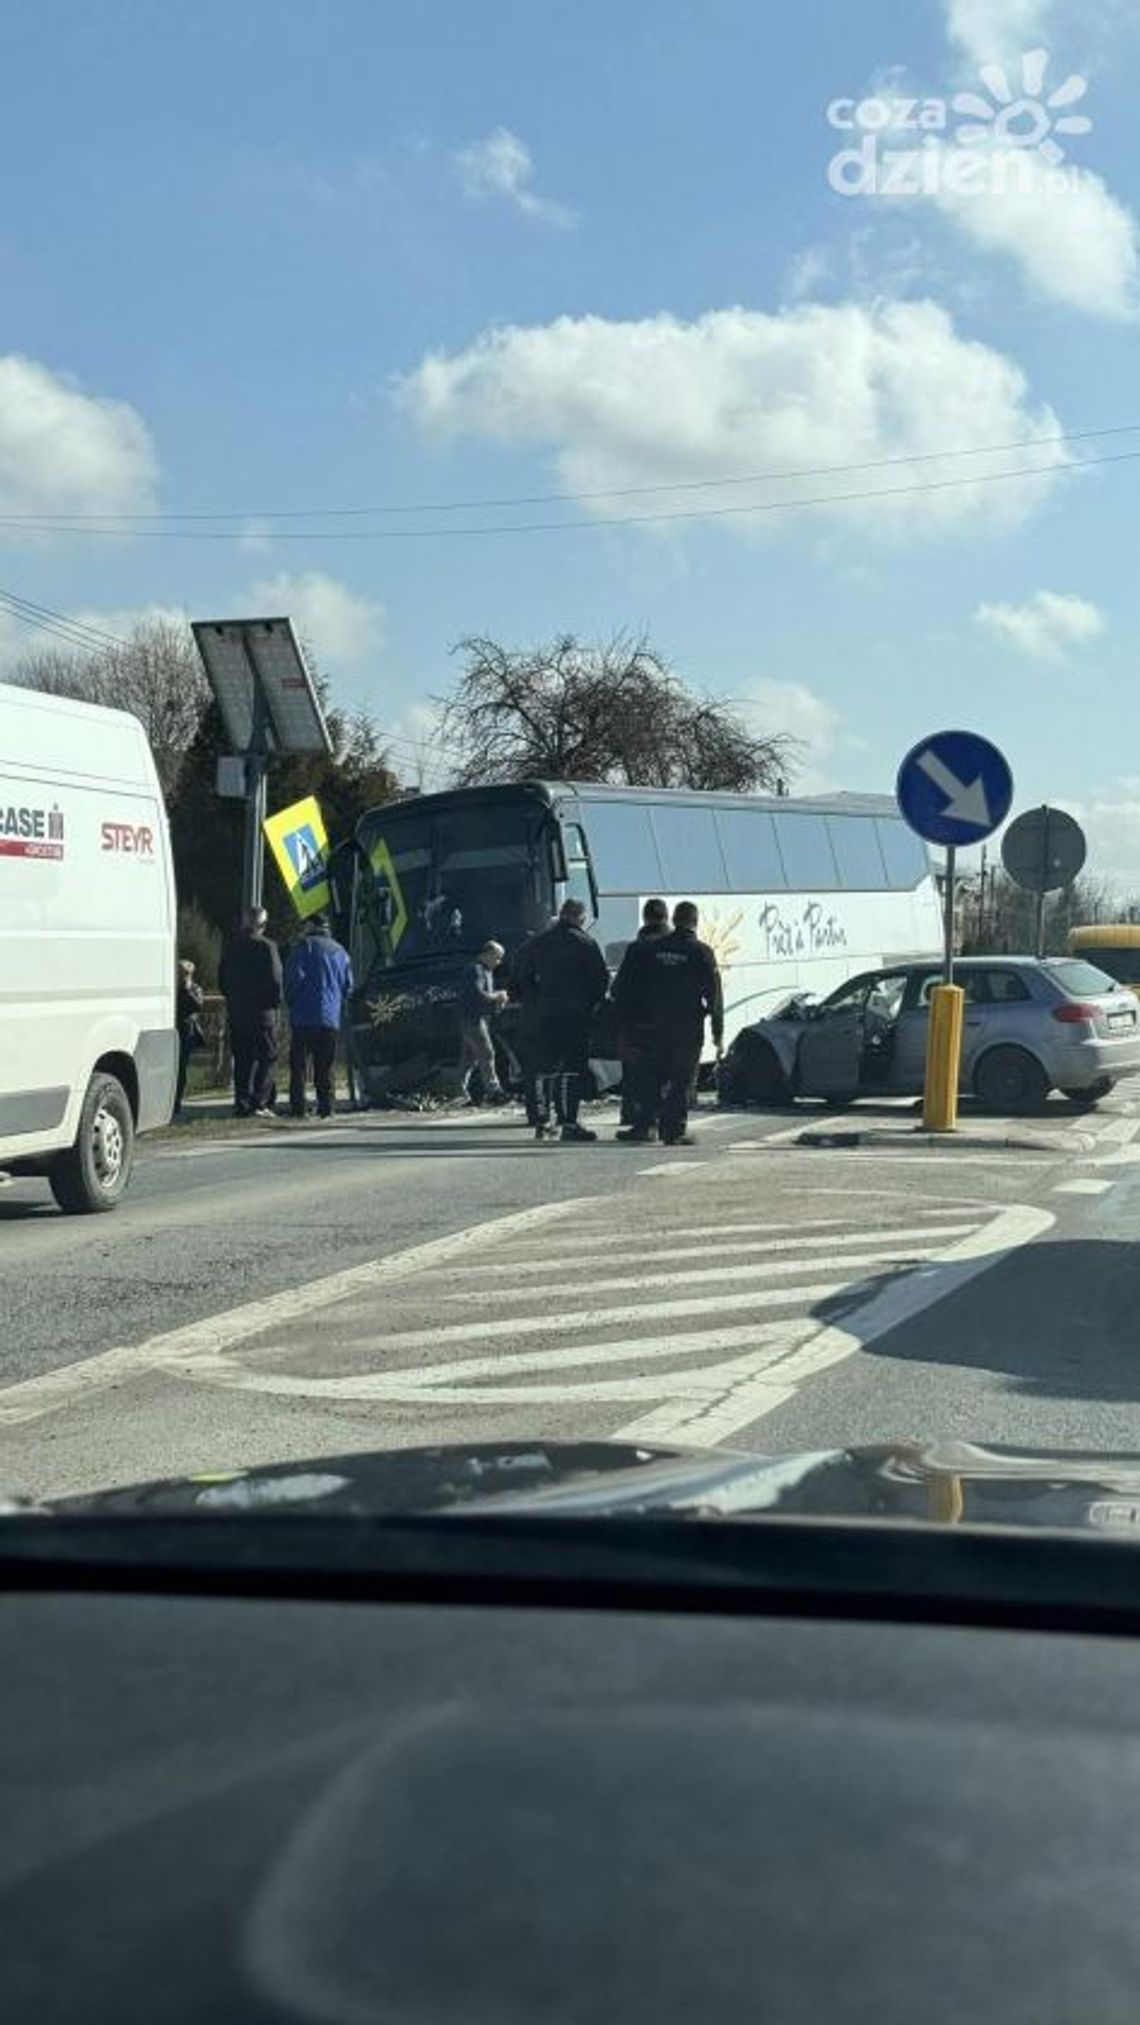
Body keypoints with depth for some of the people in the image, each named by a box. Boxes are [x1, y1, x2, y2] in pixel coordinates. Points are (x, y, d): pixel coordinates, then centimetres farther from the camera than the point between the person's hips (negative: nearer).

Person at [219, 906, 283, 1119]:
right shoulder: (266, 946, -11)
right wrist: (276, 1000, 2)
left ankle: (242, 1104, 9)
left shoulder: (231, 946, 7)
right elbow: (275, 979, -12)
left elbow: (222, 978, 13)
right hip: (262, 1013, -5)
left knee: (242, 1060, 11)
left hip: (236, 1012, 5)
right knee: (266, 1058, 0)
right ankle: (259, 1103, -7)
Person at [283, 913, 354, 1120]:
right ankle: (326, 1108, 4)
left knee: (299, 1065, -3)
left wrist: (291, 1002, 3)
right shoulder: (340, 951, 17)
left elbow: (294, 977, -10)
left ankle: (298, 1108, -9)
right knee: (325, 1068, 9)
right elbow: (348, 986, 15)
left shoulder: (304, 946, -1)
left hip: (304, 1017, -5)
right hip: (331, 1018, 5)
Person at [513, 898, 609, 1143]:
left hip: (546, 1015, 5)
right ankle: (569, 1124, -8)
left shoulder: (539, 943, 11)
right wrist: (592, 1004, 4)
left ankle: (543, 1122, 17)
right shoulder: (585, 943, -4)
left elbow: (521, 976, 14)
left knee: (546, 1069, 13)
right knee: (573, 1069, -4)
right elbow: (602, 978, -8)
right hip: (576, 1015, -5)